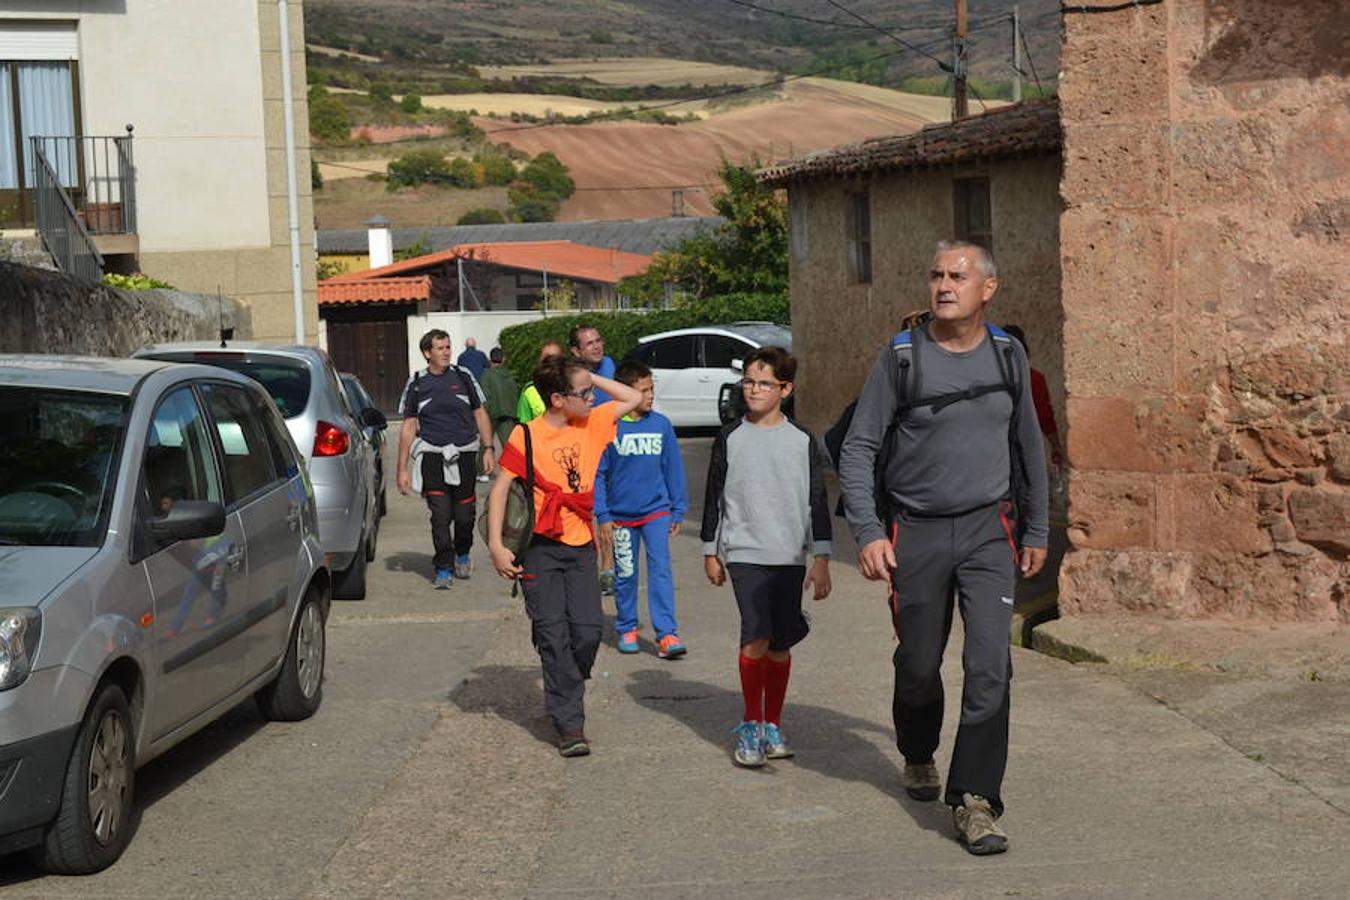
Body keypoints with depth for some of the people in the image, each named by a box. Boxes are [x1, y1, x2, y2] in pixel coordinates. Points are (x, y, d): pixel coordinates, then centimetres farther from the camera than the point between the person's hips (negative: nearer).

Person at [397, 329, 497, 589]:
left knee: (464, 515, 4)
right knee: (440, 515, -10)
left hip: (465, 454, 1)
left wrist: (488, 449, 5)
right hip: (432, 456, -1)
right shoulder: (416, 384, 6)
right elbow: (408, 427, 7)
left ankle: (462, 555, 32)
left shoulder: (463, 377, 8)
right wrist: (402, 469, 4)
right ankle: (444, 570, -1)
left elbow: (480, 414, 14)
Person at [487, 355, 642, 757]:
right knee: (553, 633, -5)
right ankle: (569, 723, -1)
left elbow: (632, 398, 18)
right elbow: (499, 489, -7)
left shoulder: (592, 424, 7)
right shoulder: (527, 436, -8)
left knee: (588, 629, -6)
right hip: (540, 547, -4)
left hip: (580, 545, 4)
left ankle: (564, 694, 21)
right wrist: (496, 545, -14)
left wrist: (590, 377, 6)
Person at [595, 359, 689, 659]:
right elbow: (598, 473, -2)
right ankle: (627, 629, 26)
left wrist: (678, 510, 9)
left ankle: (667, 634, -11)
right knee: (625, 575, 10)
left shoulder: (661, 425, -1)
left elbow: (673, 469, 8)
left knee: (661, 568, -10)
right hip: (620, 514, -1)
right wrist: (602, 515, -5)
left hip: (656, 511, 1)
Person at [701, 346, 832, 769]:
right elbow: (714, 497, 10)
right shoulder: (730, 438, 3)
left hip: (789, 556, 1)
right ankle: (750, 725, -1)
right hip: (744, 552, -1)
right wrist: (710, 552, 11)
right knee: (756, 638, -15)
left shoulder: (803, 441, 3)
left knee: (781, 646, 6)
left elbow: (817, 503, 5)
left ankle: (772, 726, 21)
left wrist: (821, 560, 1)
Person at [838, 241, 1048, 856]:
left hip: (987, 530, 1)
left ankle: (974, 800, -9)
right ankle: (918, 757, 40)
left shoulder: (1007, 355, 5)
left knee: (990, 664, -13)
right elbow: (858, 447, -3)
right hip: (916, 533, -1)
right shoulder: (901, 356, -5)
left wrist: (1036, 531, 17)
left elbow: (1027, 446, 16)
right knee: (919, 665, 11)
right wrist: (867, 532, -12)